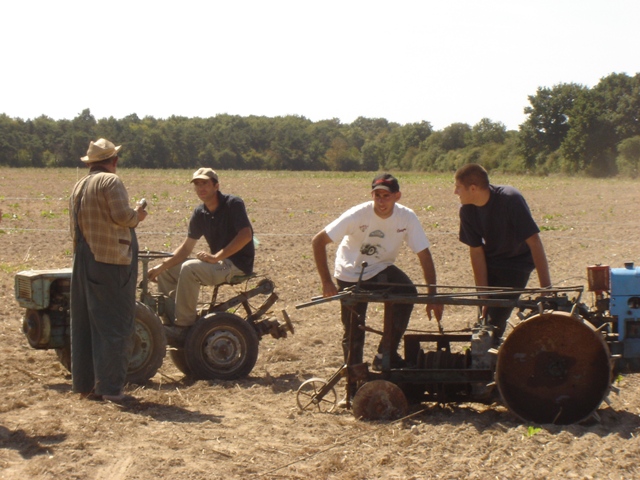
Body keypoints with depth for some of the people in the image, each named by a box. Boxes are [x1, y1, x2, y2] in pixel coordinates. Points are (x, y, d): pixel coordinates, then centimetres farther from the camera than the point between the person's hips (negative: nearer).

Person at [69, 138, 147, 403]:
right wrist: (137, 215, -2)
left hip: (82, 261, 8)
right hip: (111, 261, -8)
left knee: (85, 323, 12)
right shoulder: (110, 181, -10)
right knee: (115, 324, -5)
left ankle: (85, 383, 16)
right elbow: (122, 215, -20)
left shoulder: (78, 186, 15)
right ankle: (110, 387, -7)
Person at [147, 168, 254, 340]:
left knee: (189, 268, -29)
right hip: (218, 261, 8)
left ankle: (182, 327, -23)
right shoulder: (200, 213, 8)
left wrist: (216, 257, -26)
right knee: (167, 271, 2)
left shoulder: (233, 204, -13)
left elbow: (246, 235, -24)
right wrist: (161, 266, -7)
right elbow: (186, 247, 7)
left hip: (238, 264, -8)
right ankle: (169, 319, 7)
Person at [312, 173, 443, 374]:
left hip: (381, 269, 2)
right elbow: (318, 241, -23)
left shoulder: (407, 217, -19)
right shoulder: (358, 215, -26)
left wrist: (433, 296, -21)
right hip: (351, 274, -2)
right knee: (354, 332, -2)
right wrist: (326, 282, -27)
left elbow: (424, 255, -15)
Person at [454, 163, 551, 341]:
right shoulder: (467, 211, -14)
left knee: (497, 317, -14)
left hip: (517, 263, -4)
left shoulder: (510, 200, -29)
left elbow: (534, 242, -29)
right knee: (486, 315, 1)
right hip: (491, 263, 4)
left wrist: (546, 287, -33)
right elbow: (476, 251, -10)